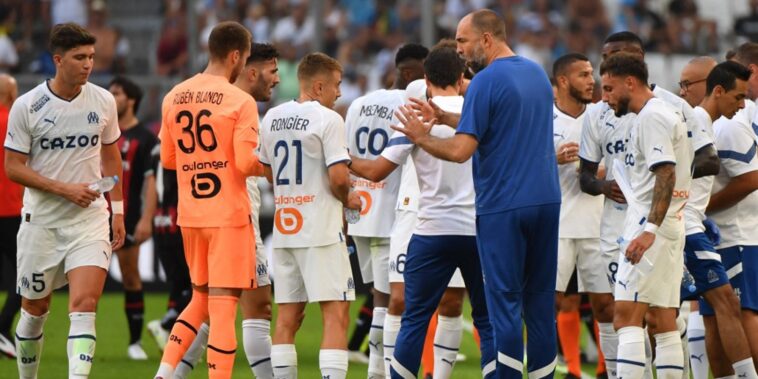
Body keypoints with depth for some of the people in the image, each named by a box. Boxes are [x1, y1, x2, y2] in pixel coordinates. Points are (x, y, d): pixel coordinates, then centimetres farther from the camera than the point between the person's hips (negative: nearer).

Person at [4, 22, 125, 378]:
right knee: (35, 309, 10)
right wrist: (64, 189, -17)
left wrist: (117, 211, 12)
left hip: (90, 220, 1)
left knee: (85, 305, -17)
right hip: (41, 220, -1)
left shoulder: (103, 101, 1)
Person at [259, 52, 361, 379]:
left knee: (288, 316, 10)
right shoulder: (327, 119, -11)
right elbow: (338, 176, -18)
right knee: (336, 314, -7)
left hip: (283, 229, 7)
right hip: (321, 230, -7)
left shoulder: (272, 118, 11)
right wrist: (347, 199, 1)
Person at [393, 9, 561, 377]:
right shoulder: (538, 74, 12)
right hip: (546, 201, 7)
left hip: (503, 207, -7)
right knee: (540, 302, 9)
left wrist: (422, 139, 0)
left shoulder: (486, 81, -12)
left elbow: (461, 150, -16)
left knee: (505, 303, -3)